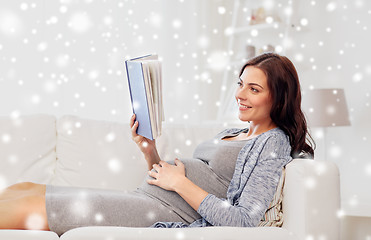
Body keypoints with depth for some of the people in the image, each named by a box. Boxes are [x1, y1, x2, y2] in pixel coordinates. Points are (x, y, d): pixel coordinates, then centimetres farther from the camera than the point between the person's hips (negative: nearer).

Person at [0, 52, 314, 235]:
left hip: (167, 216, -9)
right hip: (145, 202, 9)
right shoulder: (231, 133, 23)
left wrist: (179, 182, -10)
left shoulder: (274, 142, -2)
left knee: (26, 206, -17)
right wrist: (150, 152, 5)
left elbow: (244, 220, -15)